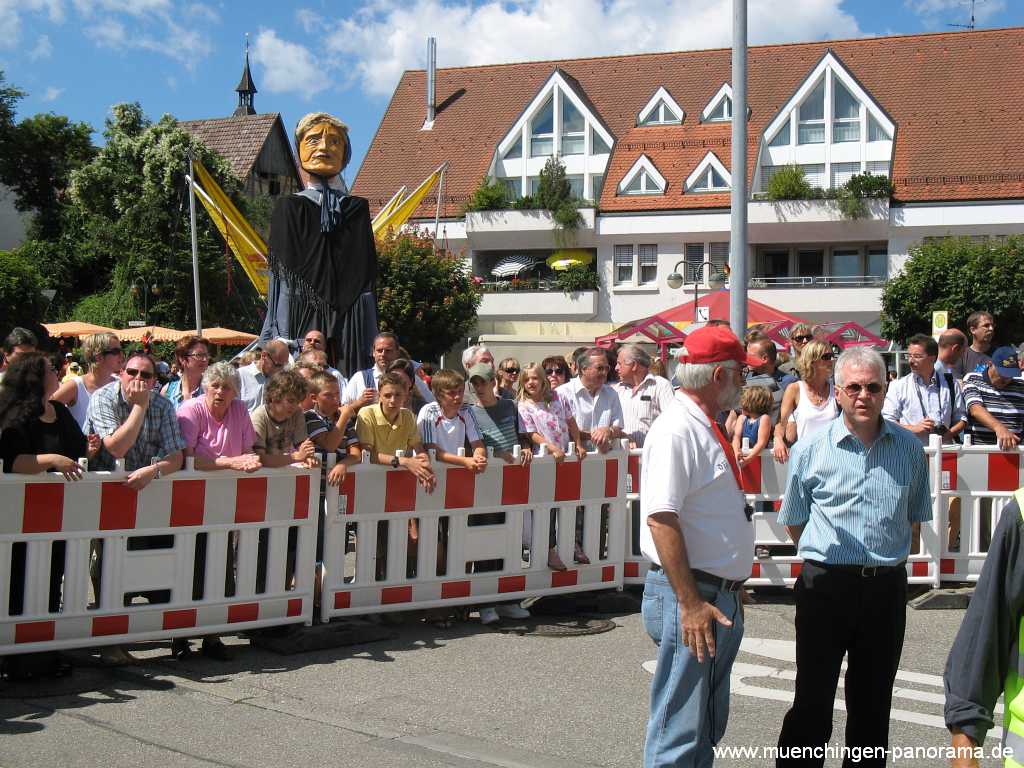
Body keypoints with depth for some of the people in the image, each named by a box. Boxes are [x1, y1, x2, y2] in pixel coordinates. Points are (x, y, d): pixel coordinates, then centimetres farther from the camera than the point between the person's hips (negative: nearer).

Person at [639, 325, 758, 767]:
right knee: (680, 733, -2)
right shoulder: (675, 430, -17)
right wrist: (690, 604, -25)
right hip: (693, 597, -10)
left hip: (723, 596, 10)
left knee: (709, 726, 19)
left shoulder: (707, 428, 14)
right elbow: (661, 519, -24)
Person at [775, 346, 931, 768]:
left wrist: (885, 556, 10)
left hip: (887, 587, 3)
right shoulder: (811, 449, -5)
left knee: (873, 700, 15)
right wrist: (826, 558, 7)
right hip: (826, 585, -2)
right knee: (813, 699, 3)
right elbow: (793, 520, 7)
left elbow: (914, 516, 15)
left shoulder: (909, 448, 2)